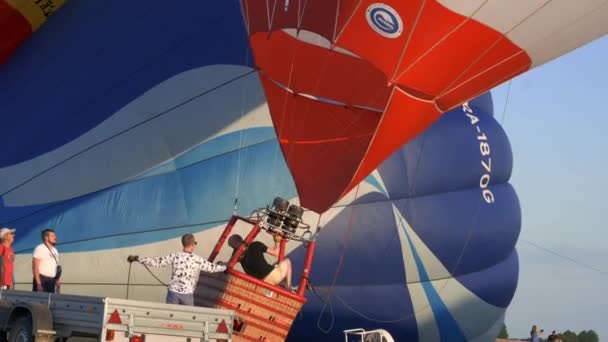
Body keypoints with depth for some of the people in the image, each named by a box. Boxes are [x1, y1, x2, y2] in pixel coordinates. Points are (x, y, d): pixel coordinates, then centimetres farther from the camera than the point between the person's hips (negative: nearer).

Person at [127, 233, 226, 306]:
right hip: (187, 294, -1)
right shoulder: (197, 260, -5)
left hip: (173, 292, 1)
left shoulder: (174, 256, -2)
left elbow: (156, 262, -5)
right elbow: (211, 268, 9)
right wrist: (224, 267, 29)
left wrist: (137, 258, 2)